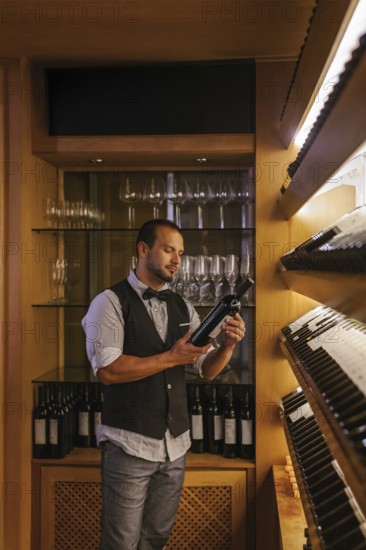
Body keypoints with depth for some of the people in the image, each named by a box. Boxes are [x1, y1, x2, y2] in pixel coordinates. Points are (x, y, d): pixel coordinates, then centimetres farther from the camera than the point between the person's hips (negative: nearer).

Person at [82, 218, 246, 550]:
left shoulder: (183, 308, 8)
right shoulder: (111, 302, -9)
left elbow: (207, 370, 6)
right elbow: (107, 370, -20)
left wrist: (228, 344, -14)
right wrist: (171, 358, -21)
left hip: (176, 443, 6)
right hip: (129, 444, -5)